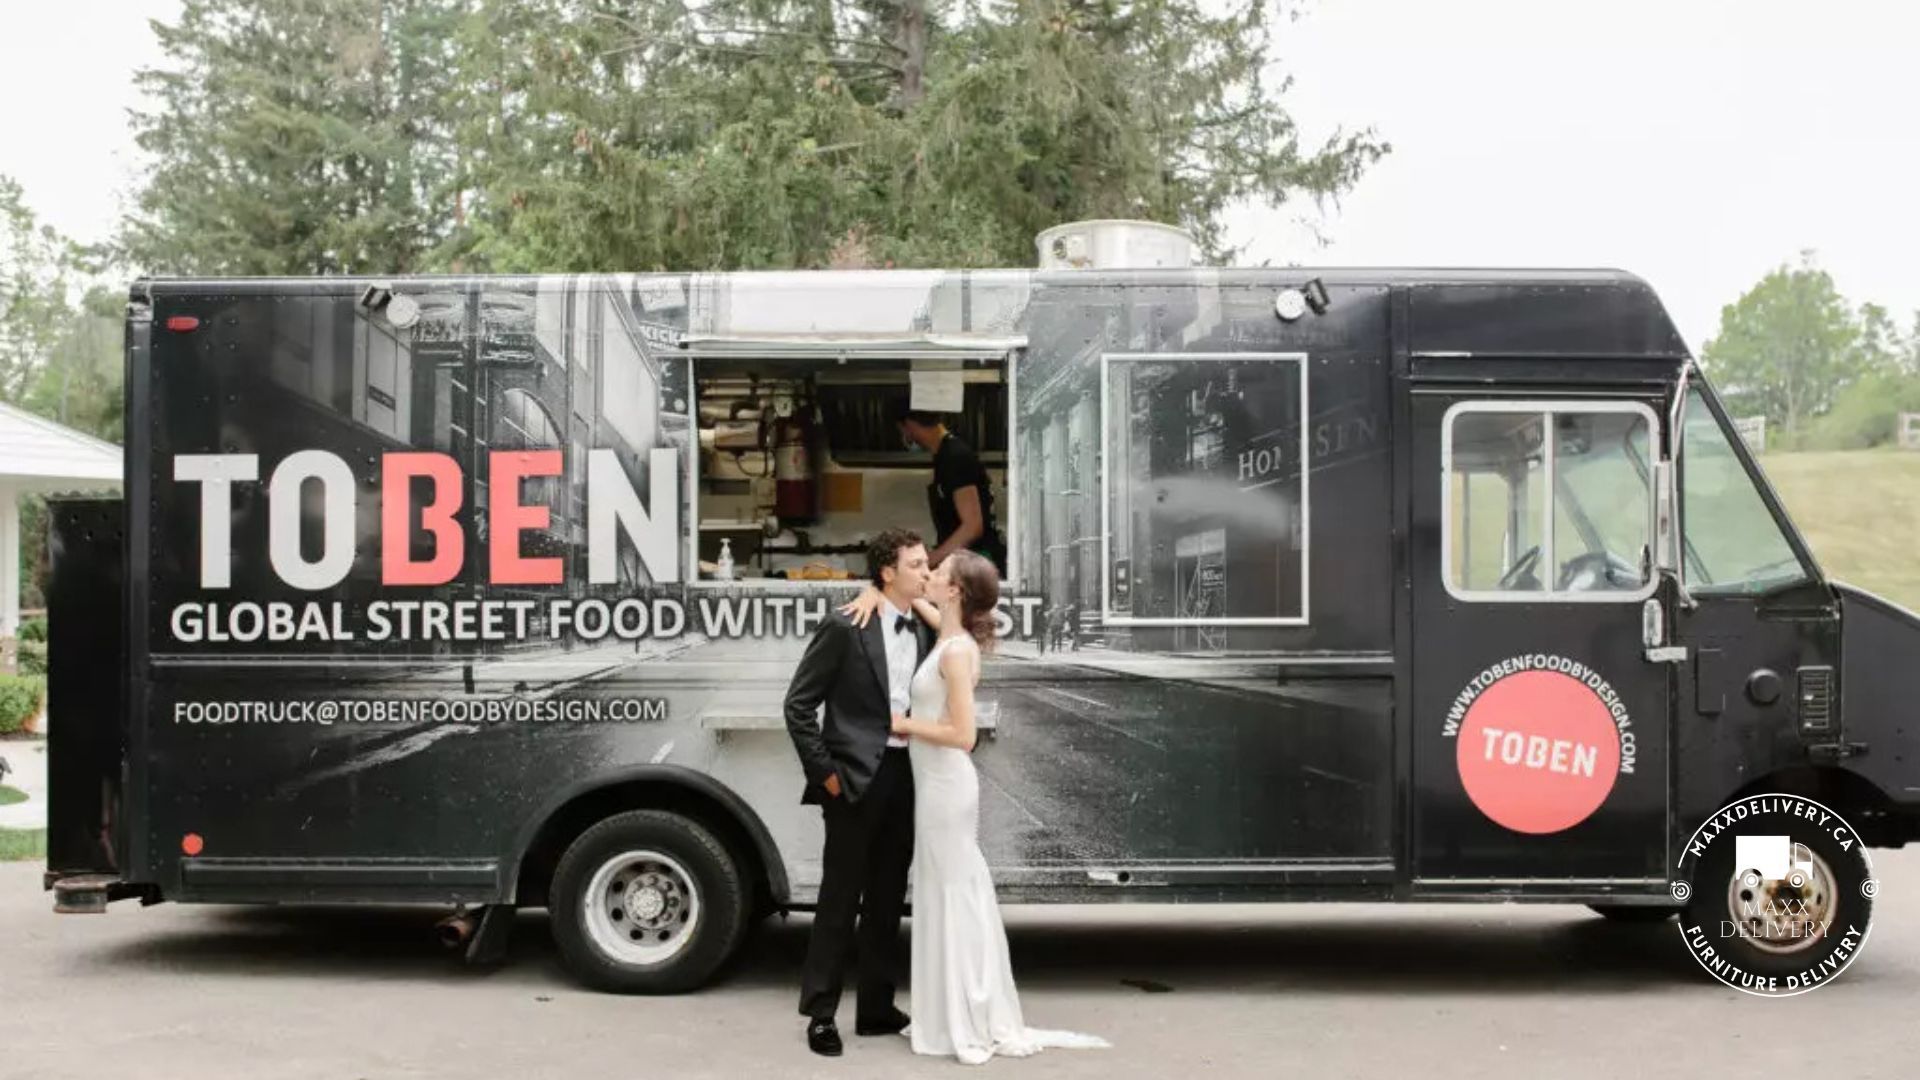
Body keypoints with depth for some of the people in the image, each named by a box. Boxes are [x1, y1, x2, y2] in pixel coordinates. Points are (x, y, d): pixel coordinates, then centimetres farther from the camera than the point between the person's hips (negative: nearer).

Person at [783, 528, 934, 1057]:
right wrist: (825, 771, -10)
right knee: (839, 899, 1)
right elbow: (798, 705, -8)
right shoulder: (845, 627, -9)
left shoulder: (924, 631, 7)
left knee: (887, 900, 12)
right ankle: (821, 1013, 11)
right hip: (857, 778, -6)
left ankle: (876, 1007, 22)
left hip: (905, 776, 6)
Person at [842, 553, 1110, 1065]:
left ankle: (968, 1027, 9)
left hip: (946, 785, -9)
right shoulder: (946, 633, 5)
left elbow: (963, 735, -24)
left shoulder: (956, 651, -20)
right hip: (936, 783, 9)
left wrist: (904, 724, -14)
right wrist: (876, 592, 1)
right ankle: (957, 1017, 25)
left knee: (954, 896, -1)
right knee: (951, 894, 14)